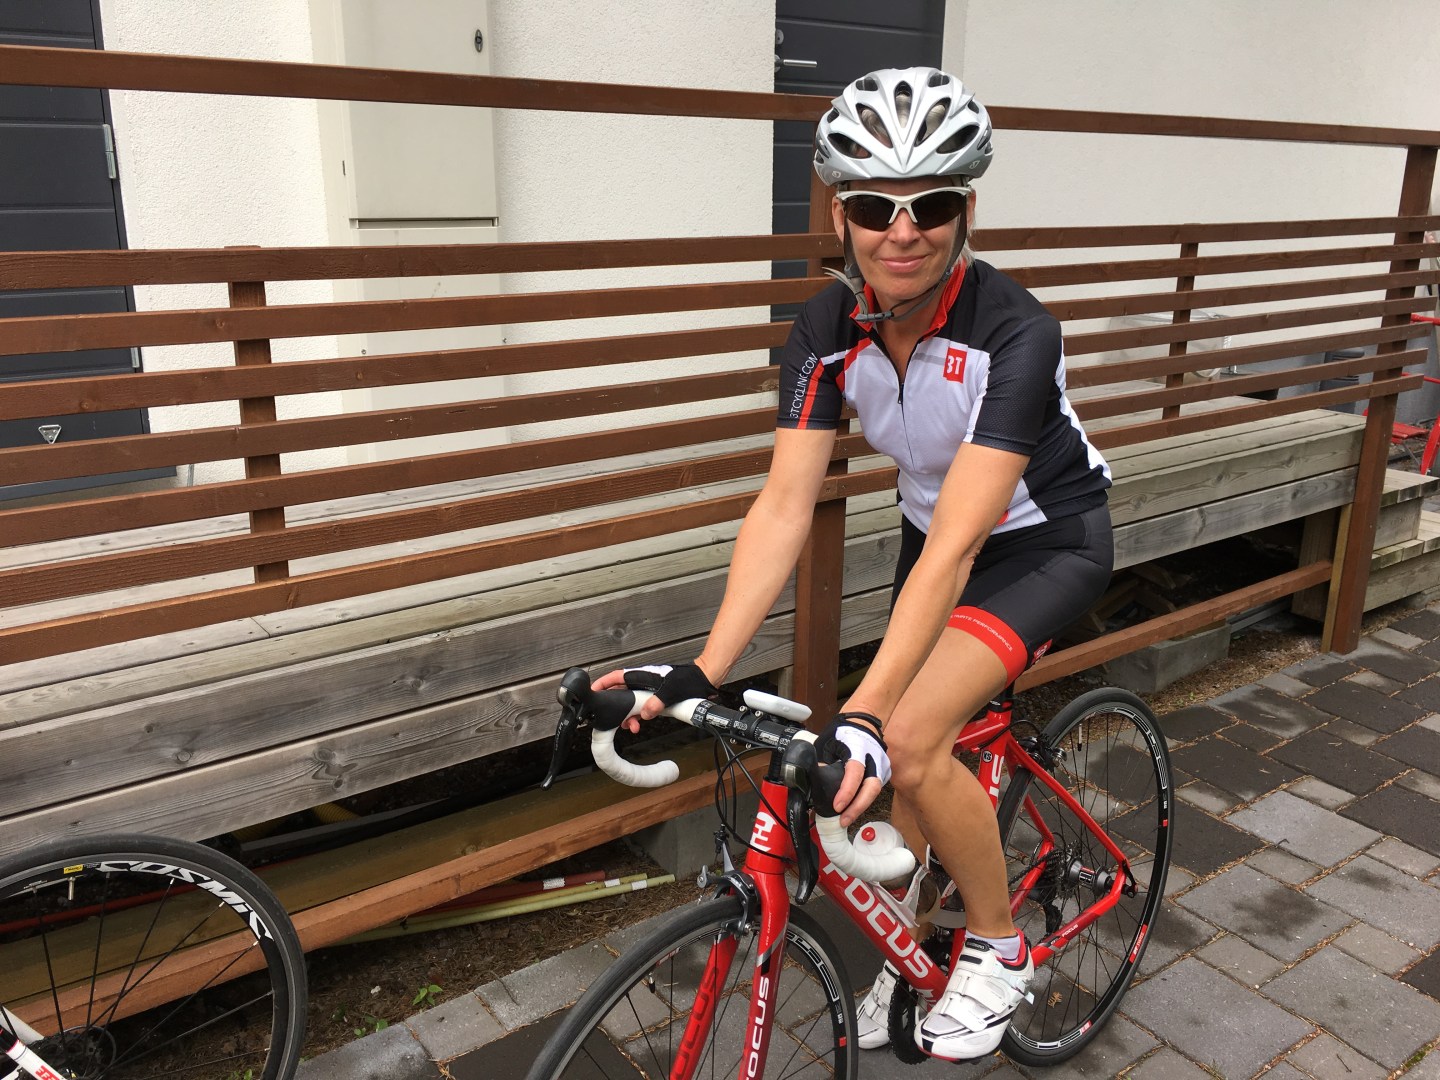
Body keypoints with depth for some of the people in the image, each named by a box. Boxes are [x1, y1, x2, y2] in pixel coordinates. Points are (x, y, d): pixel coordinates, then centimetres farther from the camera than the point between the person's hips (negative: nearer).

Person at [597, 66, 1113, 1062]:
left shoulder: (1016, 333, -32)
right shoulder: (831, 325, -18)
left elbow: (957, 542, -40)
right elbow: (786, 504, -23)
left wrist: (863, 717, -47)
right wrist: (700, 672, -33)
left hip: (1049, 542, -5)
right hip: (934, 536, 5)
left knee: (910, 740, -23)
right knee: (907, 761, 7)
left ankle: (999, 946, 5)